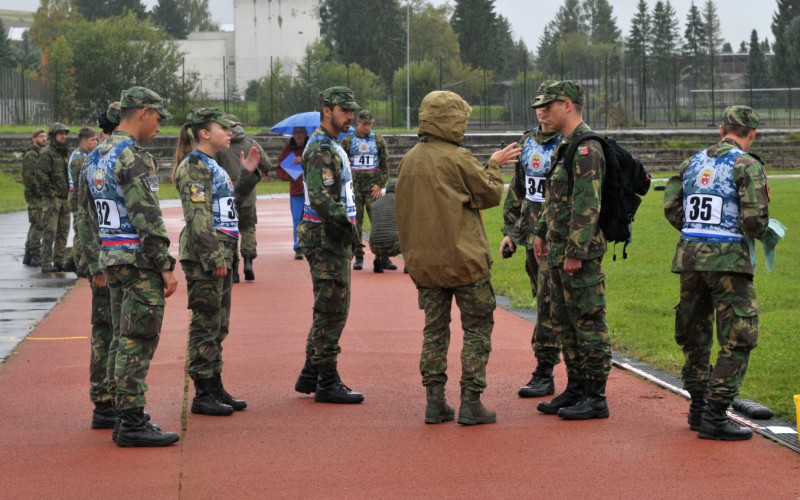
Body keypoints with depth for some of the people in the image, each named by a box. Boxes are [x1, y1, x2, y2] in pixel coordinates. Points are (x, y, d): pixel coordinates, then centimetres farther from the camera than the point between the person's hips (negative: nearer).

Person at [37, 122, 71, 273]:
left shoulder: (65, 152, 15)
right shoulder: (47, 153, -8)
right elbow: (41, 175, -15)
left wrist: (70, 194, 13)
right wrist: (49, 194, -15)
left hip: (65, 198, 7)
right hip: (52, 198, -7)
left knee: (63, 231, 7)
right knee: (50, 231, -8)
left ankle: (59, 261, 13)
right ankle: (46, 263, -6)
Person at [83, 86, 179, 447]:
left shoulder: (96, 157, 14)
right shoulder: (134, 157, -15)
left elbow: (87, 214, 18)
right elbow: (147, 218, -20)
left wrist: (99, 263, 21)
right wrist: (166, 265, -17)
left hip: (111, 260, 9)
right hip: (139, 261, -9)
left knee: (125, 342, 14)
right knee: (137, 343, -6)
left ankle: (125, 417, 19)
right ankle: (132, 423, -5)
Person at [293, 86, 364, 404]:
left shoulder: (330, 146, 18)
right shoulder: (321, 150, -16)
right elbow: (321, 199, -26)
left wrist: (348, 229, 16)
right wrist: (348, 226, -17)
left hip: (333, 239, 11)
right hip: (327, 238, -11)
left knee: (329, 311, 16)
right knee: (332, 311, -6)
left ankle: (310, 376, 23)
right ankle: (327, 383, -2)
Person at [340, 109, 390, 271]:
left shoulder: (378, 140, 7)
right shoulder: (347, 141, 5)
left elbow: (385, 164, 7)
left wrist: (380, 184, -3)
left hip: (373, 187, 0)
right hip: (354, 187, 0)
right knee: (355, 222, 1)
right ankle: (358, 257, 7)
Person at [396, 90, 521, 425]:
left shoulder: (409, 161, 5)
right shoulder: (457, 159, -14)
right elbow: (490, 194, -5)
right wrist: (494, 167, 11)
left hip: (423, 260, 6)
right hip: (463, 259, -6)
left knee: (434, 330, 13)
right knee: (477, 329, 4)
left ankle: (435, 401, 11)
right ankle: (471, 403, 0)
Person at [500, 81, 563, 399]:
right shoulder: (527, 143, 15)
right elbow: (517, 190, 22)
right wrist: (510, 230, 18)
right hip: (531, 236, 8)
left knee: (548, 301, -9)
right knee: (542, 299, 11)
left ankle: (545, 372, -5)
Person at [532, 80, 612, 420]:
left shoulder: (586, 148, -17)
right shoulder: (565, 146, 15)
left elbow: (588, 205, -22)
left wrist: (576, 252, -24)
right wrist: (542, 232, 22)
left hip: (580, 252, -11)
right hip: (558, 251, 11)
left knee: (589, 323, -4)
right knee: (564, 323, 16)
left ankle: (595, 398, 0)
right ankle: (575, 389, 24)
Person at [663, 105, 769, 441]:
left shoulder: (694, 162, 12)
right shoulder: (747, 165, -6)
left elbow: (671, 206, 7)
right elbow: (754, 220, -14)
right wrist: (760, 230, 8)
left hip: (689, 255, 7)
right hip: (728, 260, -7)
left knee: (693, 334, 17)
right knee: (738, 339, -2)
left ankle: (698, 408, 24)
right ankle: (715, 416, -7)